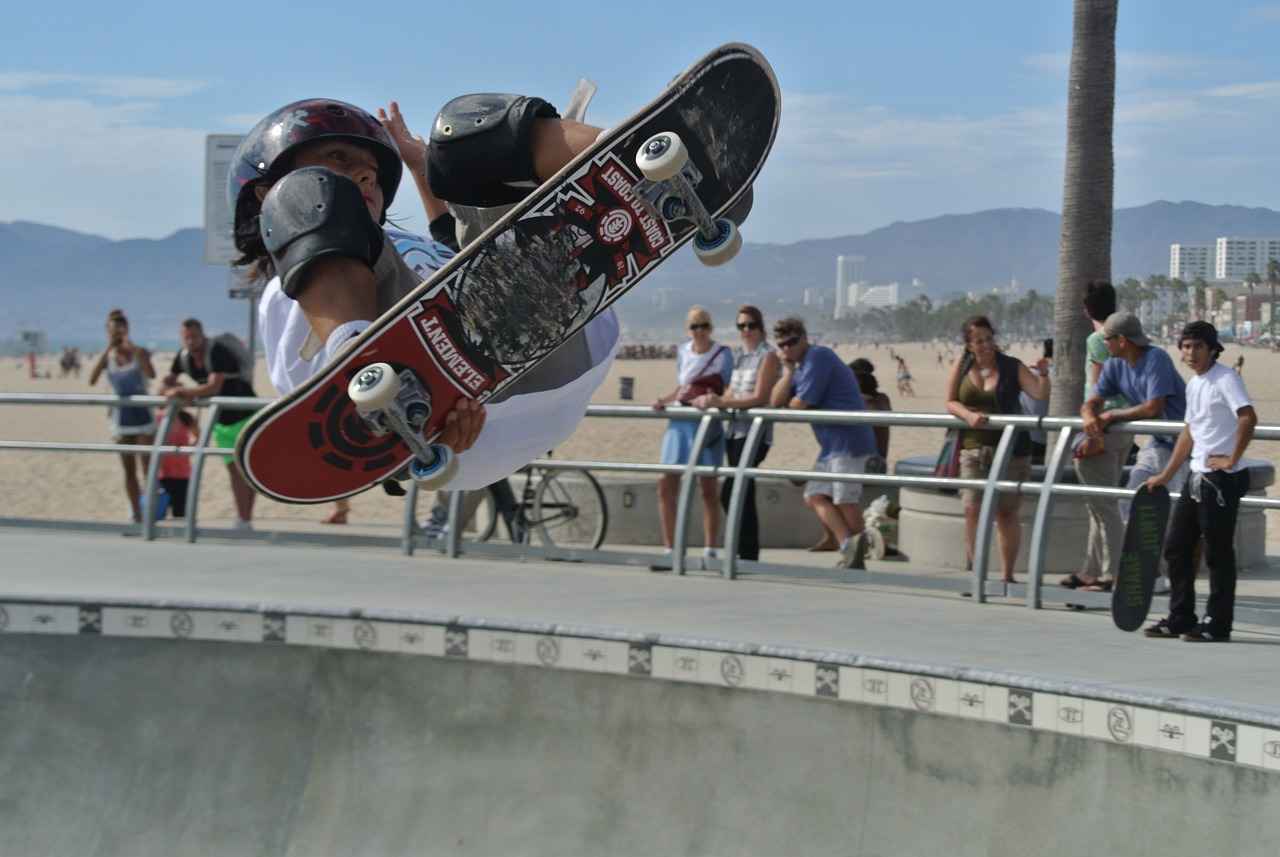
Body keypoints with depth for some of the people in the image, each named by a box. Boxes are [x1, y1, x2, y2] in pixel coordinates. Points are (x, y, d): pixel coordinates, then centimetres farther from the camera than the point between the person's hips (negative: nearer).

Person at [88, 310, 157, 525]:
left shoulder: (138, 353, -5)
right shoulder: (107, 357, 3)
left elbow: (151, 374, -26)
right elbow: (92, 380, -14)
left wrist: (133, 349, -28)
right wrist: (107, 351, -17)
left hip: (142, 416, -3)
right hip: (121, 418, 3)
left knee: (147, 467, -9)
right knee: (129, 471, 8)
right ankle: (136, 515, 15)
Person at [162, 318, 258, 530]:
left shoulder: (217, 352, -23)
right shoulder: (183, 357, -1)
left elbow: (214, 387, -33)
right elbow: (169, 381, 9)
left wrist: (183, 391, -29)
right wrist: (187, 395, -12)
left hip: (243, 415, -7)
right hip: (221, 419, 7)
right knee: (233, 469, 5)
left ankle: (246, 521, -8)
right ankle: (241, 519, 8)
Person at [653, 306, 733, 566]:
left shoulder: (722, 354, -2)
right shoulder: (682, 352, 12)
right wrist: (664, 401, 5)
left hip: (708, 424, -5)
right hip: (680, 422, 5)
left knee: (707, 488, -1)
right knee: (666, 483, -2)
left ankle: (710, 549, 4)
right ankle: (669, 548, 5)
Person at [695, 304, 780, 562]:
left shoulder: (768, 356, -5)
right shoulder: (739, 355, 17)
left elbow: (760, 398, -14)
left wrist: (721, 402, -21)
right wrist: (712, 400, -2)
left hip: (755, 432, -8)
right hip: (736, 431, 8)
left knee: (729, 495, -14)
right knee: (743, 496, 10)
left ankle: (748, 557, -10)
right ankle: (748, 553, 16)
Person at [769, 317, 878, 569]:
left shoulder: (818, 357, -12)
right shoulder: (798, 366, 18)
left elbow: (800, 404, -15)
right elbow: (775, 401, 8)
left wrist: (786, 406, 7)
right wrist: (788, 370, -1)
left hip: (849, 440, -10)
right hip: (830, 443, 10)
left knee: (845, 499, -6)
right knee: (815, 496, 4)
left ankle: (857, 558, 0)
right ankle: (848, 545, -3)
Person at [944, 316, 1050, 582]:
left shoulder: (1012, 367, 2)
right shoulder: (961, 367, 7)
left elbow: (1041, 394, -5)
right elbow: (950, 402, 6)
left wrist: (1043, 374, -24)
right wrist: (968, 415, -13)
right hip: (973, 448, 2)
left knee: (1006, 512, 1)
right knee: (972, 510, -7)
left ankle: (1008, 575, 10)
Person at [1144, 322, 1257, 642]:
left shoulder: (1225, 379, -11)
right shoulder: (1193, 385, 16)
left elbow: (1248, 417, -24)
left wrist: (1231, 460, -21)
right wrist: (1165, 476, 24)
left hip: (1223, 480, -9)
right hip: (1198, 477, 9)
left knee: (1218, 554, -4)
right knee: (1176, 547, 10)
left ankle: (1217, 625, 2)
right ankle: (1180, 619, 18)